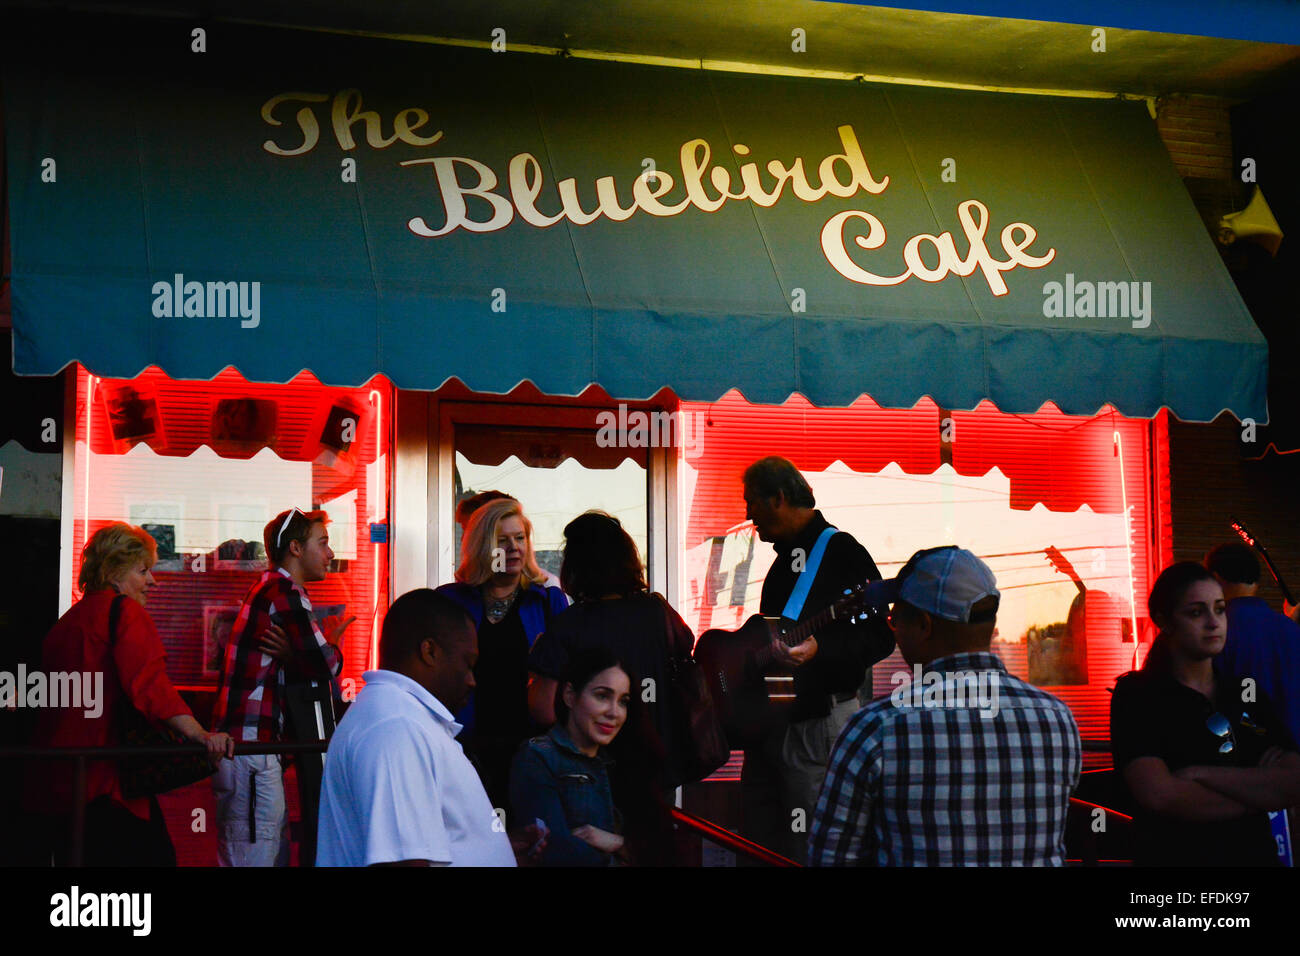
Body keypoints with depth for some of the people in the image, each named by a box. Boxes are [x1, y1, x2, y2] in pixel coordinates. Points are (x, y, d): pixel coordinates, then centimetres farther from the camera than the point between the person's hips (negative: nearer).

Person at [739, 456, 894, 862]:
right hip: (768, 721, 9)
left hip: (817, 723, -9)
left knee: (810, 851, -8)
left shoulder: (840, 550, -9)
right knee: (760, 847, 10)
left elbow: (880, 638, -16)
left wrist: (818, 650, -29)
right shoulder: (785, 558, 19)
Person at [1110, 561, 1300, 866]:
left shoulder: (1247, 696, 6)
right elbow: (1158, 794, -22)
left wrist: (1201, 774, -18)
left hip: (1255, 854, 4)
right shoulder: (1136, 695, -8)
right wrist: (1258, 794, -12)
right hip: (1172, 855, -4)